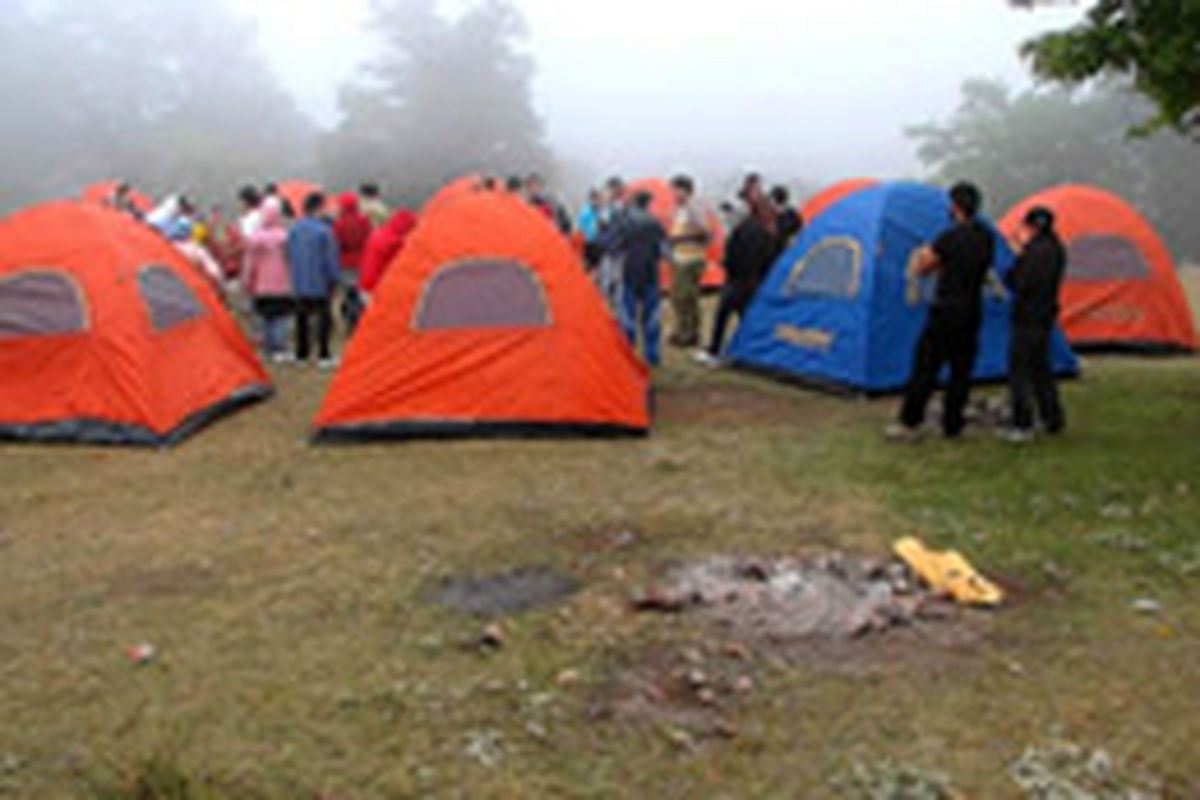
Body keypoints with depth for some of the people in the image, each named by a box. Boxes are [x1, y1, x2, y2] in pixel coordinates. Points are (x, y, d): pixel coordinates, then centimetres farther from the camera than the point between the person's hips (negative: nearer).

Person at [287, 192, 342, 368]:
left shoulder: (294, 229, 1)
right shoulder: (323, 230, -17)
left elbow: (290, 256, 10)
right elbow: (331, 257, -12)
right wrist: (335, 277, -2)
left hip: (299, 283, 6)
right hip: (320, 282, -6)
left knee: (302, 317, 15)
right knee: (324, 317, 2)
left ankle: (301, 354, 22)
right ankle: (324, 356, 2)